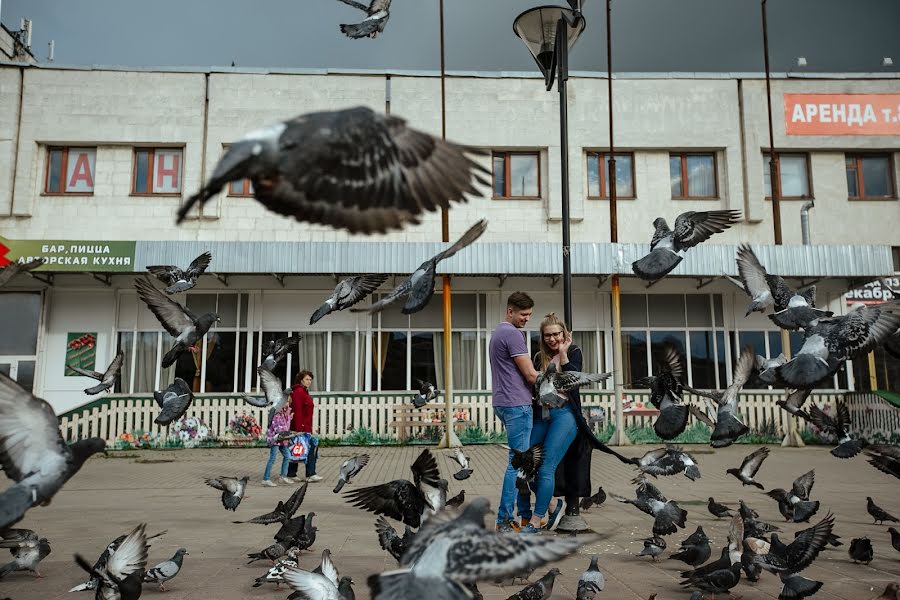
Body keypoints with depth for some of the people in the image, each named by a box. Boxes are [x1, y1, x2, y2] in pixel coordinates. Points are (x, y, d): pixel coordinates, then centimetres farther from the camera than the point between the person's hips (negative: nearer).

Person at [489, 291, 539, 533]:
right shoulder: (513, 334, -13)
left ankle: (524, 512, 21)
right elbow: (530, 374, -13)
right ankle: (505, 520, -1)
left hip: (503, 403, 10)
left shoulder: (498, 332, 18)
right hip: (516, 404, -10)